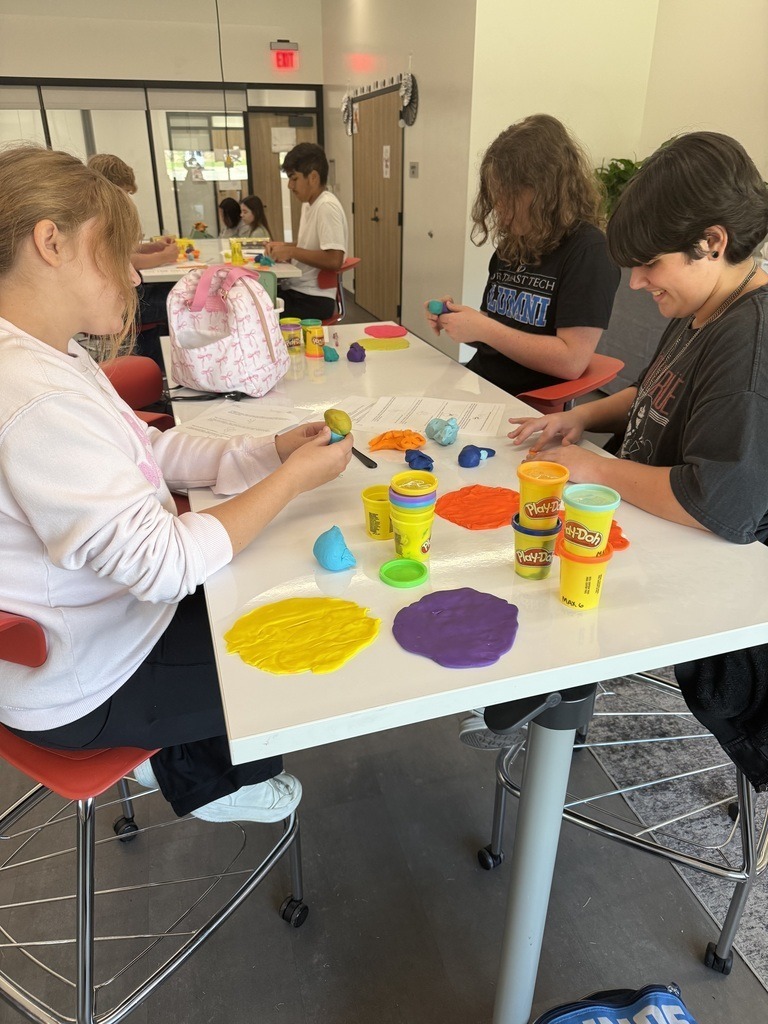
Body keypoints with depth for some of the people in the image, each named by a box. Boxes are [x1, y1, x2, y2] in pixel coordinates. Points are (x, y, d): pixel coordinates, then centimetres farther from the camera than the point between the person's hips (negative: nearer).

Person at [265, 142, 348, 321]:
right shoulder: (308, 204, 12)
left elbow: (334, 260, -25)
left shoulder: (327, 207, -15)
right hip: (296, 291, 8)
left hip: (314, 300, -8)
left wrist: (291, 252, -17)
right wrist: (284, 246, 8)